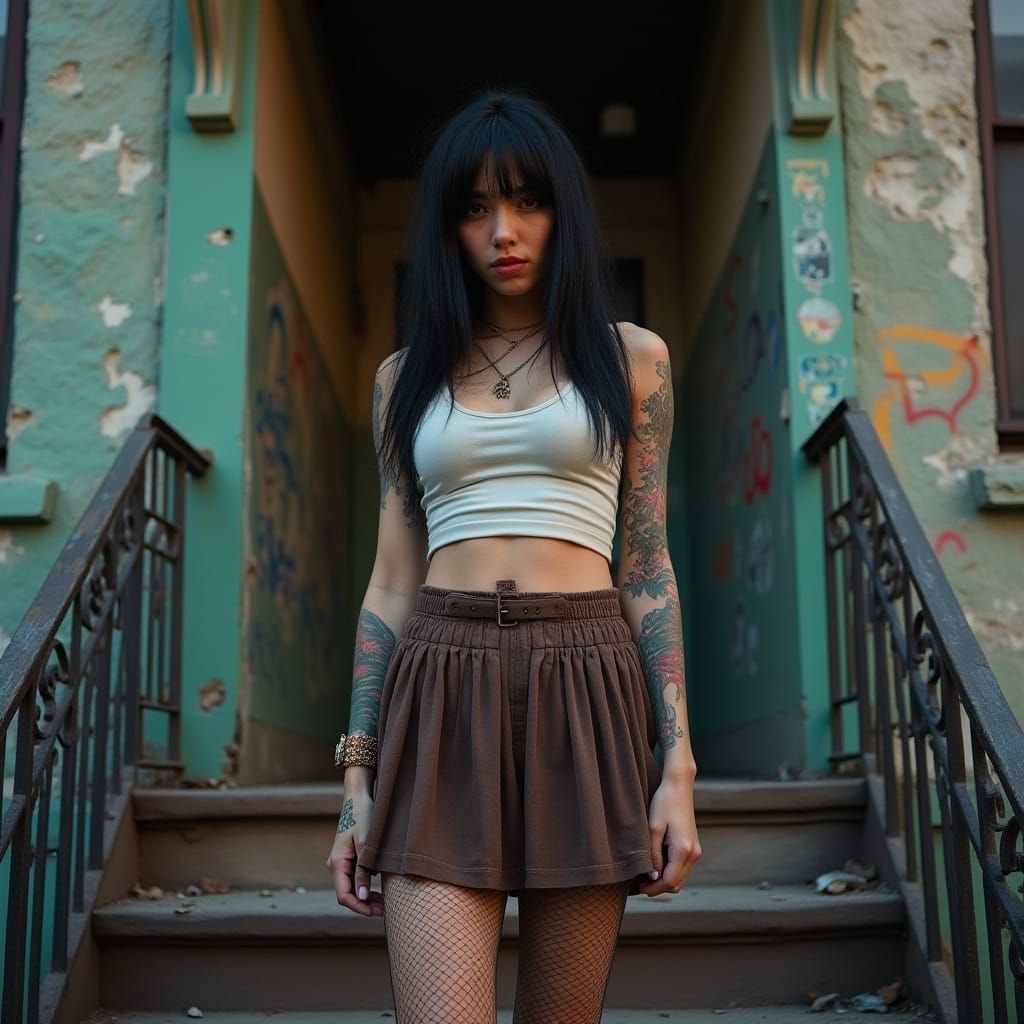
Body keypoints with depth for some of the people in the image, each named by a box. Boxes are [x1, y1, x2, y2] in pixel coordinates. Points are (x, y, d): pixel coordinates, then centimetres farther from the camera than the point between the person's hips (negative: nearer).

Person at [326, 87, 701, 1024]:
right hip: (441, 697, 1)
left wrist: (677, 767, -2)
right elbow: (390, 583, 11)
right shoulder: (407, 375, 14)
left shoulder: (630, 358, 10)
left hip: (585, 693, 0)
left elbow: (647, 571, 7)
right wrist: (358, 775, 5)